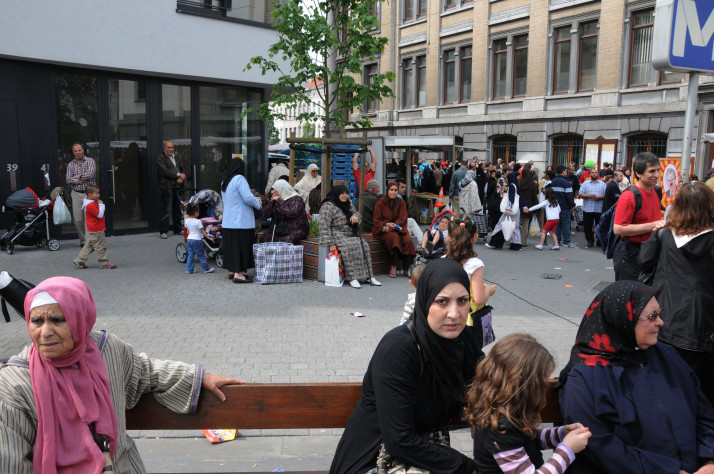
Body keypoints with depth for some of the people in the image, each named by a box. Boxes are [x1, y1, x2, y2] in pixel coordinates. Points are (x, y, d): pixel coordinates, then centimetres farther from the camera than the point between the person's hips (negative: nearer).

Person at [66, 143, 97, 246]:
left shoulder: (90, 161, 1)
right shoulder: (70, 164, 11)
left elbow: (91, 174, -15)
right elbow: (68, 179, 0)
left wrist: (77, 176, -5)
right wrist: (81, 180, -12)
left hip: (88, 193, -3)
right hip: (76, 194, 4)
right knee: (77, 219, 3)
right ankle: (82, 240, 18)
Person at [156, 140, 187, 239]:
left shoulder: (176, 157, 18)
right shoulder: (160, 158, -4)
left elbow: (183, 169, 16)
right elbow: (165, 171, -15)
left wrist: (182, 178, -4)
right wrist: (178, 175, -11)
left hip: (178, 187, 7)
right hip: (167, 188, -7)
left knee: (178, 210, 11)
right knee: (166, 211, -6)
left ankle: (177, 230, 21)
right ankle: (163, 232, 1)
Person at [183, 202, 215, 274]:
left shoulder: (186, 220, 2)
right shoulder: (198, 221, -17)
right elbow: (202, 232, -12)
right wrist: (209, 238, -4)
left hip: (189, 239, 6)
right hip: (197, 240, -6)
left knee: (190, 255, 13)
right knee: (201, 255, 4)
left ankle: (189, 269, 12)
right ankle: (206, 269, 13)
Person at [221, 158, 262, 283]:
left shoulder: (224, 181, 14)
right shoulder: (239, 179, -13)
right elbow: (248, 198, -20)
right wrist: (259, 205, -1)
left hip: (228, 221, 9)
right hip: (241, 221, -8)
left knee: (230, 245, 14)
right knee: (241, 246, -5)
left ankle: (231, 271, 22)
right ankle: (238, 274, -5)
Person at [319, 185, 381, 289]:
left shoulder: (347, 203, 13)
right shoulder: (327, 206, -12)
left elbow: (356, 212, 23)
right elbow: (324, 227, -18)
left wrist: (355, 216, -5)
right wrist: (331, 244, -25)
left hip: (351, 235, 8)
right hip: (337, 235, -8)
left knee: (364, 246, -15)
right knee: (351, 246, -32)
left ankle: (368, 276, -13)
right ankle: (352, 278, -31)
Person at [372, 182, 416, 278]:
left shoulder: (401, 202, 6)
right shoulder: (380, 203, -1)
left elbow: (402, 219, 0)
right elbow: (377, 221, -1)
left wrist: (392, 226, -18)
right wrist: (386, 224, -21)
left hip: (398, 228, 3)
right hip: (383, 230, -3)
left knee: (408, 240, -26)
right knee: (394, 237, -35)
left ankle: (406, 268, -16)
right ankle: (393, 267, -29)